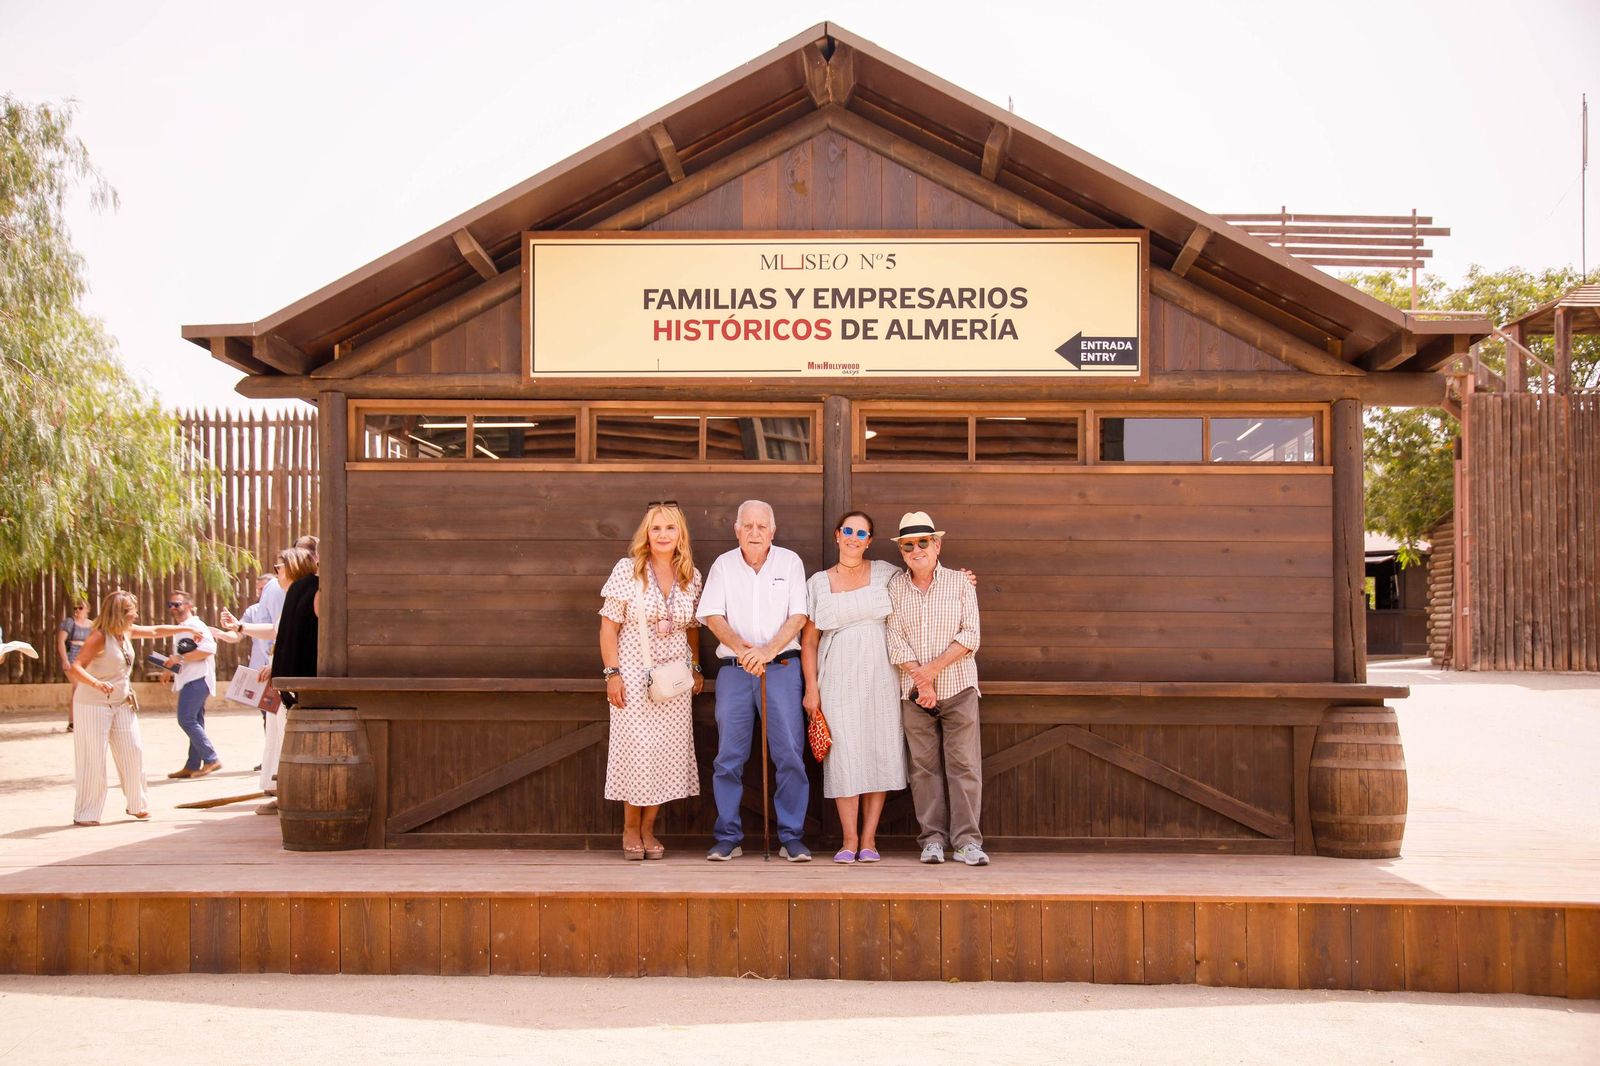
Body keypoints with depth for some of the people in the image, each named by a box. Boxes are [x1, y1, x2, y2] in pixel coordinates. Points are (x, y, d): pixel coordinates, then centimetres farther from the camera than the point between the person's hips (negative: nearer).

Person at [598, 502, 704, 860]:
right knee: (636, 748, -3)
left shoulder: (691, 576, 7)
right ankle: (630, 828, 13)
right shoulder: (627, 569, -4)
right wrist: (612, 672, -10)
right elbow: (609, 626, -4)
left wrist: (696, 668, 10)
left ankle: (648, 829, 14)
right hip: (634, 673, -3)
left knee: (667, 752, 2)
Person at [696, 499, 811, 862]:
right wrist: (742, 648, -17)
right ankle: (728, 838, 9)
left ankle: (792, 837, 4)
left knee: (790, 753, -5)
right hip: (734, 669, 1)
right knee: (729, 757, 1)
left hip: (781, 666, -1)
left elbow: (798, 616, -2)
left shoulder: (790, 562, 5)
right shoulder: (723, 564, 7)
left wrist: (768, 650, -16)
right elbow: (712, 615, 0)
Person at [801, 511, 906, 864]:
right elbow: (808, 640, 7)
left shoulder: (885, 573, 7)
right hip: (838, 679, 0)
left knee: (879, 752, 0)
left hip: (880, 677, 0)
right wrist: (811, 688, 1)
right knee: (844, 754, -4)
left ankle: (869, 839, 8)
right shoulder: (818, 583, 7)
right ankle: (849, 840, 3)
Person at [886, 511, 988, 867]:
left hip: (958, 689, -1)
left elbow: (970, 636, -4)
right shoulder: (896, 587, 5)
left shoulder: (959, 583, 3)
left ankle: (966, 841, -1)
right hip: (914, 692, 1)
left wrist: (933, 668, -13)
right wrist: (920, 679, -11)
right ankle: (933, 838, 7)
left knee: (964, 764, -4)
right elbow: (895, 640, 0)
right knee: (924, 766, 2)